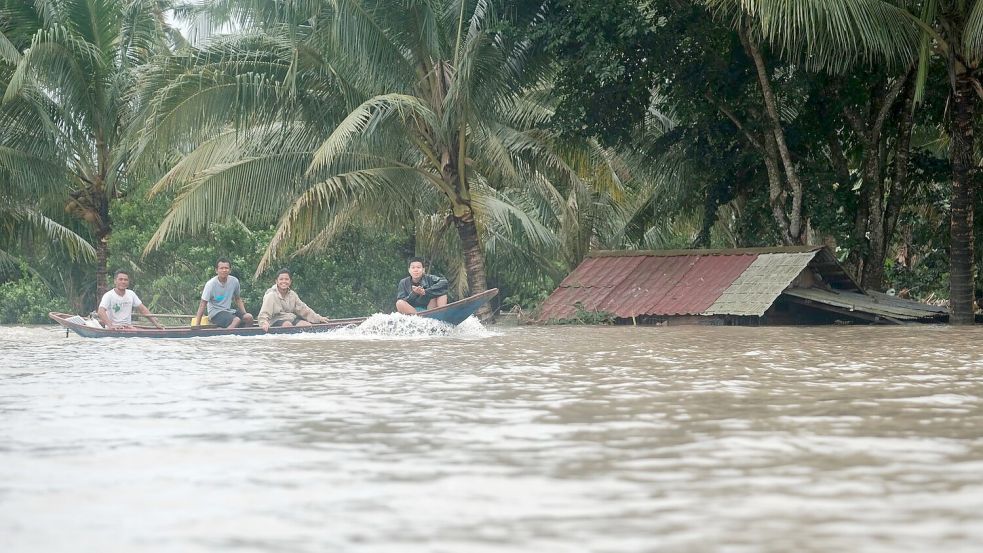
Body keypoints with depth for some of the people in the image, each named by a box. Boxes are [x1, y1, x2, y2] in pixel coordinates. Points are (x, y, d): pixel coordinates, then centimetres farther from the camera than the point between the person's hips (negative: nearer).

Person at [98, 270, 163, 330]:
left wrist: (156, 323, 7)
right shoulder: (108, 295, -8)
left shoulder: (131, 294, 10)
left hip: (128, 327, 5)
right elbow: (101, 312, -23)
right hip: (113, 329, -5)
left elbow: (143, 309, 15)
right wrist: (111, 326, -38)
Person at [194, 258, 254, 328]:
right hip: (215, 313, -6)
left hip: (228, 311, 6)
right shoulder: (211, 284, -13)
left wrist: (244, 314, 5)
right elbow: (203, 304, -12)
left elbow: (238, 299, 16)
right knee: (236, 320, -31)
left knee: (249, 317, -19)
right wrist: (197, 325, -15)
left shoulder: (234, 281, 0)